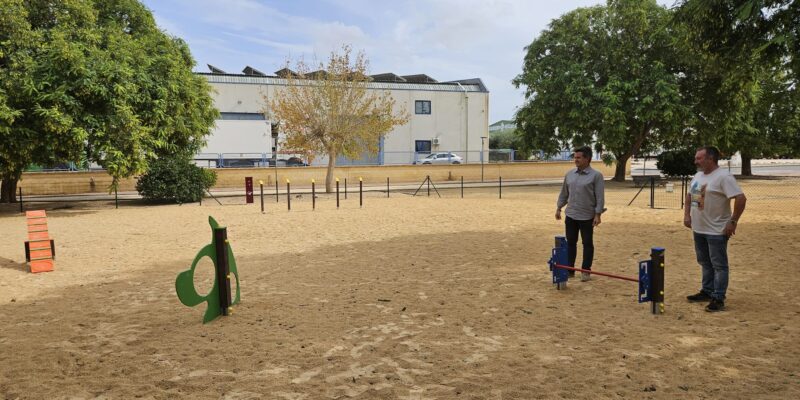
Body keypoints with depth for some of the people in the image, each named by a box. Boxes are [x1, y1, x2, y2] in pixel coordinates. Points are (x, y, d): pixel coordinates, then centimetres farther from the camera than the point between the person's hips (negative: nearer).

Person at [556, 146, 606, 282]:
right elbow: (564, 193, 15)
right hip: (571, 215, 5)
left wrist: (598, 214, -15)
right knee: (570, 243, 9)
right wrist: (559, 208, 13)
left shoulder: (596, 175, -9)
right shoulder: (569, 174, 6)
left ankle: (586, 271, 13)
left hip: (587, 217, -5)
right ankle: (569, 269, 18)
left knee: (587, 244, 5)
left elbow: (600, 197, -11)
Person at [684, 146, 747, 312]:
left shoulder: (723, 177, -18)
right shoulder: (698, 175, 10)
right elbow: (689, 195, 23)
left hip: (716, 231, -9)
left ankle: (718, 299, 3)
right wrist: (687, 214, 13)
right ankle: (707, 292, 30)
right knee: (705, 263, 18)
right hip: (698, 230, 9)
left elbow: (741, 198, -23)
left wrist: (733, 221, -20)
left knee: (719, 265, -1)